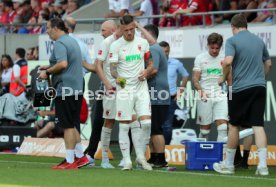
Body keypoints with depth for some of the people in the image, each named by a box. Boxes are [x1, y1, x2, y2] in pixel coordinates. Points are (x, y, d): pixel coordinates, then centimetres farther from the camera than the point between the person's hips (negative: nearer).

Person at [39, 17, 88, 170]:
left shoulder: (60, 43, -13)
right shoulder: (73, 41, 17)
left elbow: (63, 64, -26)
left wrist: (48, 72, -13)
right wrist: (50, 67, 22)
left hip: (65, 90, -10)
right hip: (77, 89, 10)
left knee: (68, 126, -5)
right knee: (73, 125, 16)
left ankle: (70, 161, -2)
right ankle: (80, 156, 19)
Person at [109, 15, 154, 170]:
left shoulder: (143, 43, 7)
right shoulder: (116, 45, -2)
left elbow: (151, 64, 14)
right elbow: (113, 68, -5)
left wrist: (146, 72, -8)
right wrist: (118, 78, -27)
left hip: (141, 88, 2)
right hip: (124, 88, -2)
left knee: (146, 122, -7)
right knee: (125, 125, -1)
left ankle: (141, 156, 9)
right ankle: (127, 160, 5)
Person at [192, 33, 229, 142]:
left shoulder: (224, 59, 9)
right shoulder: (200, 58, 4)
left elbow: (230, 79, 15)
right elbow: (195, 78, 0)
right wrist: (200, 90, -17)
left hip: (220, 96, 1)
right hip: (205, 96, -1)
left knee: (222, 124, -12)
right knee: (205, 127, 2)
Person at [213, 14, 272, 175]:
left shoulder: (232, 41, -6)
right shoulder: (259, 40, 12)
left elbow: (228, 61, -20)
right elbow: (268, 63, 20)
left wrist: (224, 78, -4)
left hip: (240, 88, -4)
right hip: (259, 87, 4)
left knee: (234, 125, 9)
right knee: (258, 125, -1)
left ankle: (229, 165, 17)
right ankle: (263, 165, -11)